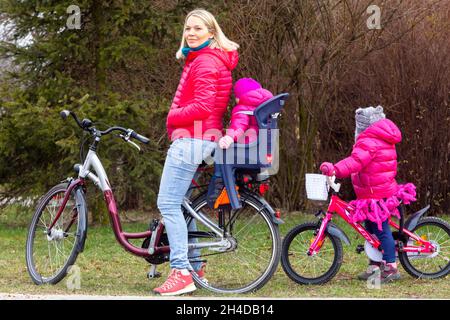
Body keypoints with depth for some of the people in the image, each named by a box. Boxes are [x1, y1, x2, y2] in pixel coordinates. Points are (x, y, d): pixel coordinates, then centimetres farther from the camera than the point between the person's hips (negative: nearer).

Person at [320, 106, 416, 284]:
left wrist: (335, 169, -44)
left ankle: (391, 268, -7)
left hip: (375, 195, -10)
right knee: (372, 229, 15)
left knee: (381, 230, -8)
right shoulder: (382, 140, 17)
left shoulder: (368, 142, -16)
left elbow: (356, 161, -33)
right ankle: (375, 266, 21)